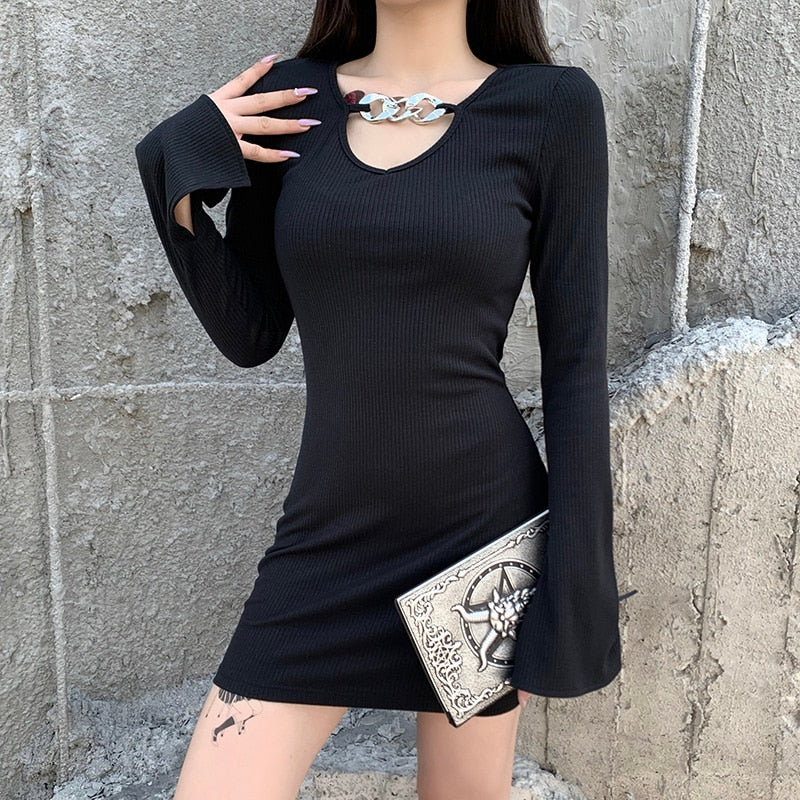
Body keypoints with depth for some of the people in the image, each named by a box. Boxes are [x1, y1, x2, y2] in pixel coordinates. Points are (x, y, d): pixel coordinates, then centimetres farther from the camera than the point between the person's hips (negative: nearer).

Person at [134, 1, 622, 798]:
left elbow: (575, 357, -4)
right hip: (327, 536, 2)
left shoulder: (553, 105, -4)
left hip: (481, 523, -1)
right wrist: (177, 171, -6)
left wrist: (576, 575, -5)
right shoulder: (285, 99, 3)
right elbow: (248, 335, 5)